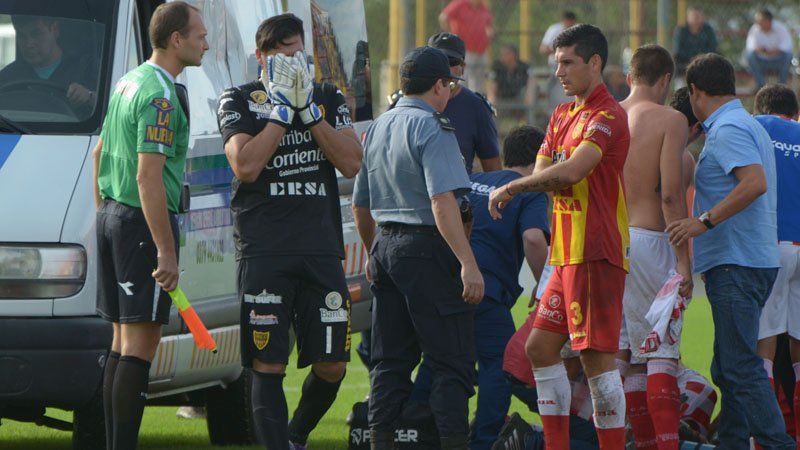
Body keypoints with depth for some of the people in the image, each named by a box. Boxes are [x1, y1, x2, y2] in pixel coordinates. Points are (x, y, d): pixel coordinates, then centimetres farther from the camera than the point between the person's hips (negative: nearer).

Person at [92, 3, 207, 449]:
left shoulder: (128, 84, 15)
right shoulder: (159, 96, -16)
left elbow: (100, 153, 24)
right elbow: (148, 177, -22)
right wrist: (166, 251, -23)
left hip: (112, 216, 10)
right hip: (144, 222, -10)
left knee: (123, 338, 13)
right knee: (141, 342, -10)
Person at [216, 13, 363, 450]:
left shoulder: (329, 99, 13)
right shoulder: (239, 101, 3)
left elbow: (351, 163, -1)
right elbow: (246, 166, -13)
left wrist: (309, 108, -6)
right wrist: (283, 110, -10)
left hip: (321, 248, 4)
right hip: (263, 250, -4)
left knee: (331, 365, 5)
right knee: (268, 365, -8)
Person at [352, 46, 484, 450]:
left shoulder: (378, 127, 16)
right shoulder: (431, 129, -11)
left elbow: (360, 205, 24)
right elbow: (442, 201, -22)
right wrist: (468, 264, -26)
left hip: (385, 246, 8)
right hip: (426, 249, -8)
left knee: (391, 360, 12)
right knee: (451, 361, -6)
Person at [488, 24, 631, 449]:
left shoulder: (607, 116, -11)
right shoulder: (562, 115, 19)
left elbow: (570, 171, -23)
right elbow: (542, 173, 12)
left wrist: (511, 187, -13)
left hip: (595, 253, -10)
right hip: (567, 252, 10)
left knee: (597, 357, -10)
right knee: (540, 347, 10)